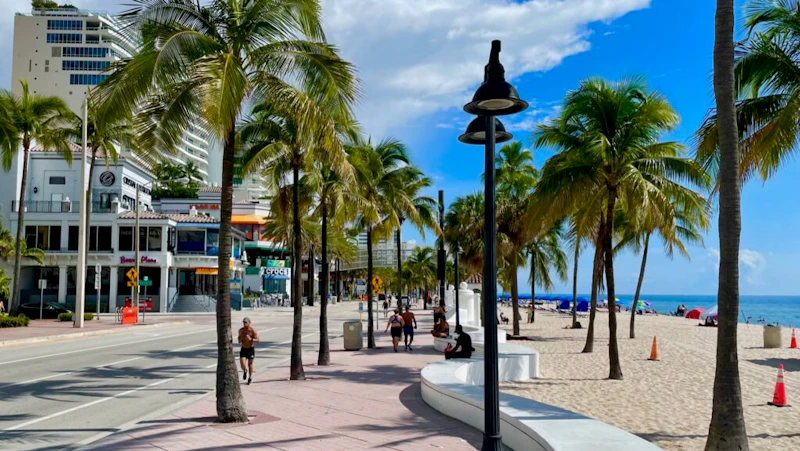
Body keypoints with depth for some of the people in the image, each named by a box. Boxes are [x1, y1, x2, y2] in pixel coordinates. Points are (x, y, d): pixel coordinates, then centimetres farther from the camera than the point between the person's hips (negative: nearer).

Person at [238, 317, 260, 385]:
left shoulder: (253, 330, -16)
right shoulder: (241, 330, -4)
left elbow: (258, 340, -20)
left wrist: (251, 339, -38)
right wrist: (240, 340, -11)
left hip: (251, 349, -2)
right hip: (243, 349, 2)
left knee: (250, 364, 8)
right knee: (242, 364, -10)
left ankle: (250, 378, 29)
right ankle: (245, 371, 24)